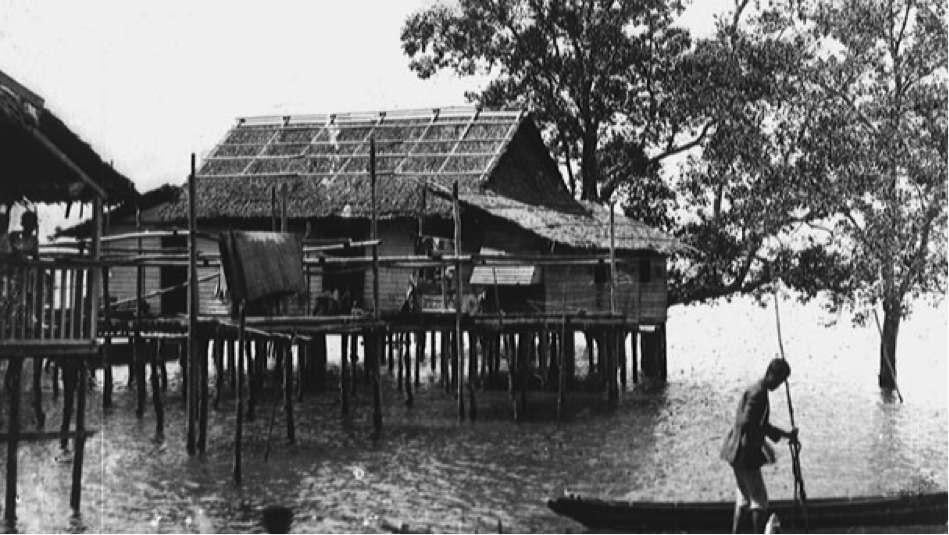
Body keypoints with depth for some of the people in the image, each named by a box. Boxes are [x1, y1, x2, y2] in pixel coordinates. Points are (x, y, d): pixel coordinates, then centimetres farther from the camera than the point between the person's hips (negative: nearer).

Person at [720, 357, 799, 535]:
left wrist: (786, 434, 21)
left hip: (737, 453, 10)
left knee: (744, 497, 16)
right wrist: (764, 446, -22)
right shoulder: (758, 392, -18)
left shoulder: (758, 390, 15)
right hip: (745, 453, -10)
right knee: (760, 500, -4)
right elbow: (746, 423, -27)